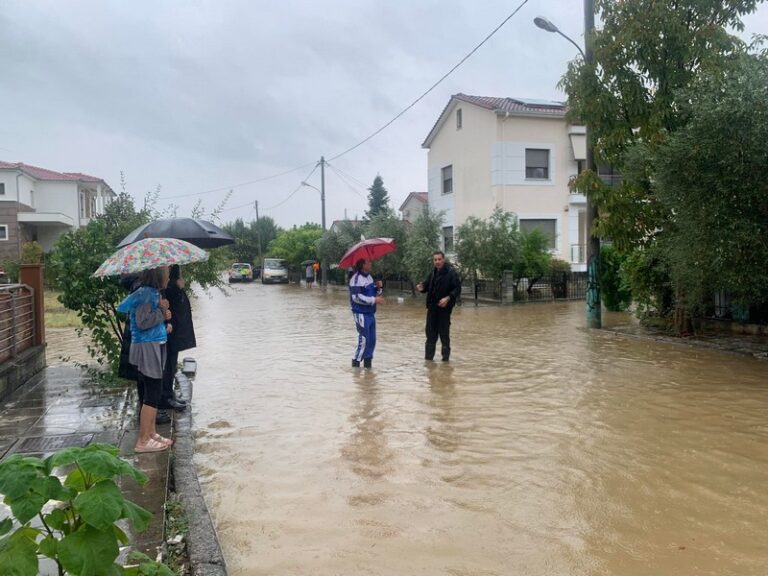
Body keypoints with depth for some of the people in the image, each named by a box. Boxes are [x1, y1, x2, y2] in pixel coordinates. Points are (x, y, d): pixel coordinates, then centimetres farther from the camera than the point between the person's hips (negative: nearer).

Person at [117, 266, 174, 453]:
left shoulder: (153, 293, 14)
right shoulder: (146, 294, -16)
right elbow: (143, 322, -25)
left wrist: (164, 327, 11)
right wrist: (162, 310, -16)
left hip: (155, 347, 10)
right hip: (148, 348, -10)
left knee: (152, 393, 15)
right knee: (152, 394, -6)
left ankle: (151, 433, 25)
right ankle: (143, 441, 0)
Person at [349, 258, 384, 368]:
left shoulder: (369, 277, 14)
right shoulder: (356, 278, -13)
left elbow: (375, 293, 23)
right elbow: (356, 297, -22)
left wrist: (378, 288, 1)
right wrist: (374, 300, -23)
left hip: (371, 313, 8)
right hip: (361, 314, -8)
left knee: (372, 340, 9)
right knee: (363, 339, -8)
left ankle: (368, 363, 19)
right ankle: (356, 363, 3)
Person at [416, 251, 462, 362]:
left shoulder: (451, 272, -10)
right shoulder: (432, 273, 10)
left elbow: (457, 289, -13)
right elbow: (427, 285, 19)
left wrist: (448, 298, -25)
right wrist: (422, 287, -4)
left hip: (444, 307, -6)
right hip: (432, 307, 6)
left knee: (444, 332, 0)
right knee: (430, 332, 9)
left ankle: (445, 356, 11)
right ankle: (429, 355, 18)